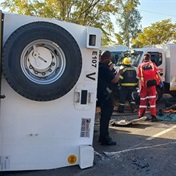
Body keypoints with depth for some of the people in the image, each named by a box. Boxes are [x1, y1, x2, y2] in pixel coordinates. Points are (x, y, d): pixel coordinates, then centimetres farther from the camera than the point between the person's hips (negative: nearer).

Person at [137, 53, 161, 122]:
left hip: (143, 85, 1)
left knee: (143, 100, 11)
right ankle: (153, 116, -4)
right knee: (152, 100, 1)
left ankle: (140, 115, 17)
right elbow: (157, 73, -2)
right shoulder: (152, 64, 1)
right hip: (152, 85, -1)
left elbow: (139, 76, 1)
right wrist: (159, 81, 5)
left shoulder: (140, 66, 3)